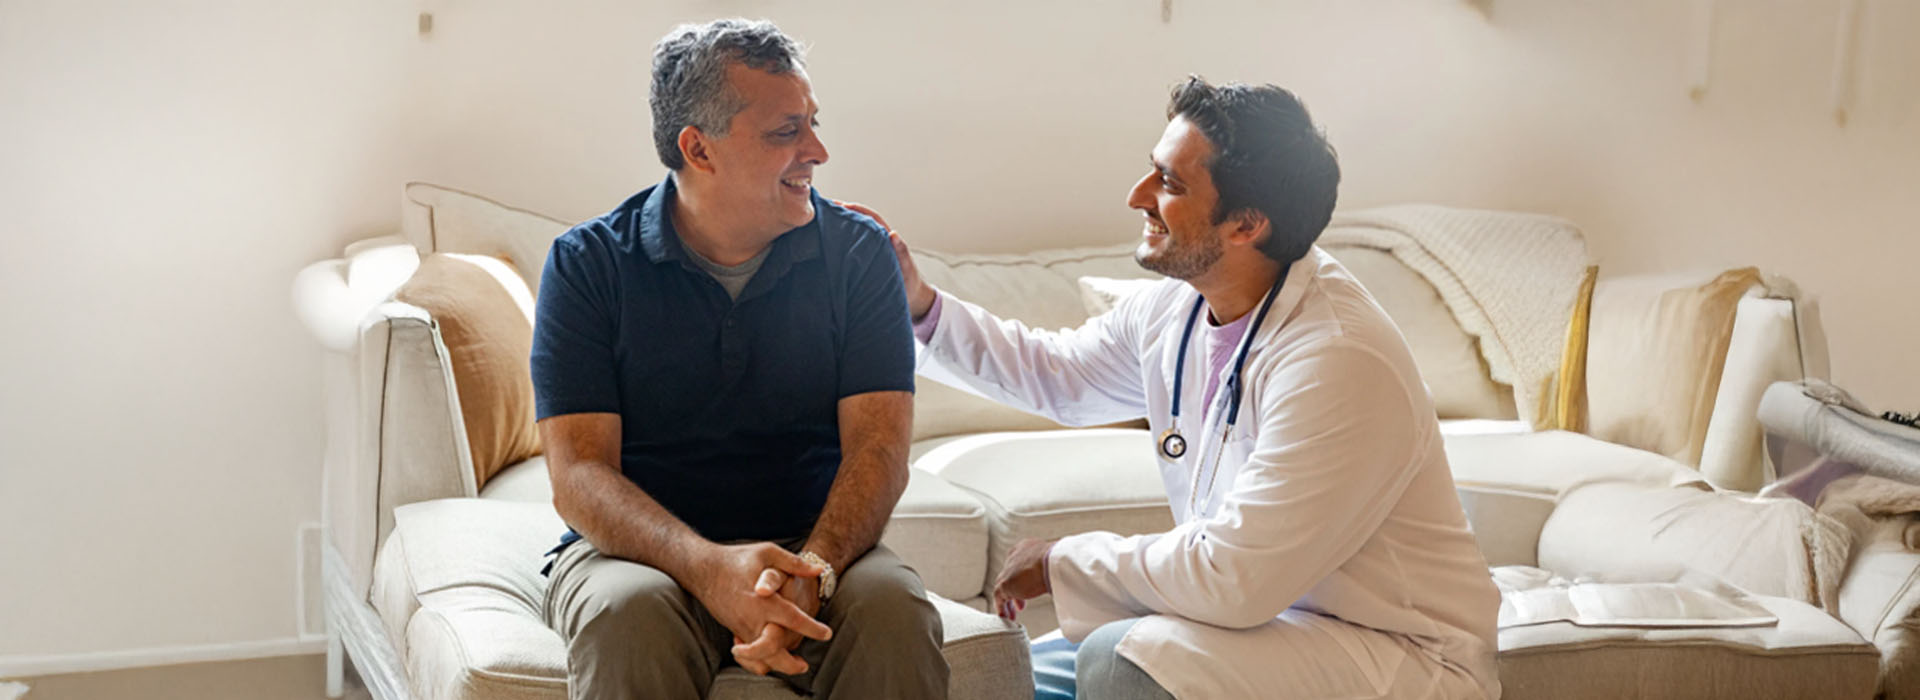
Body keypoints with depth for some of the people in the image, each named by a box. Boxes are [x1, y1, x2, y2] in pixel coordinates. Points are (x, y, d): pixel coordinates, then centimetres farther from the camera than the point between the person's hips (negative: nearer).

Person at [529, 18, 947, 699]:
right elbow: (578, 476, -10)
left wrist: (813, 569, -27)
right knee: (627, 613, -34)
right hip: (640, 549, 0)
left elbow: (878, 448, -5)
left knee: (893, 607, -31)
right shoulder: (587, 265, -2)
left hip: (812, 545, 1)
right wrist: (709, 566, -29)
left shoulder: (858, 252, 3)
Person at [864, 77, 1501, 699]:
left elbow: (1232, 579, -29)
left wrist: (1061, 562, -15)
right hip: (1268, 612, 8)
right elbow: (1058, 373, 22)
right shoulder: (1179, 308, 0)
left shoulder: (1340, 363, -28)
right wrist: (922, 306, 12)